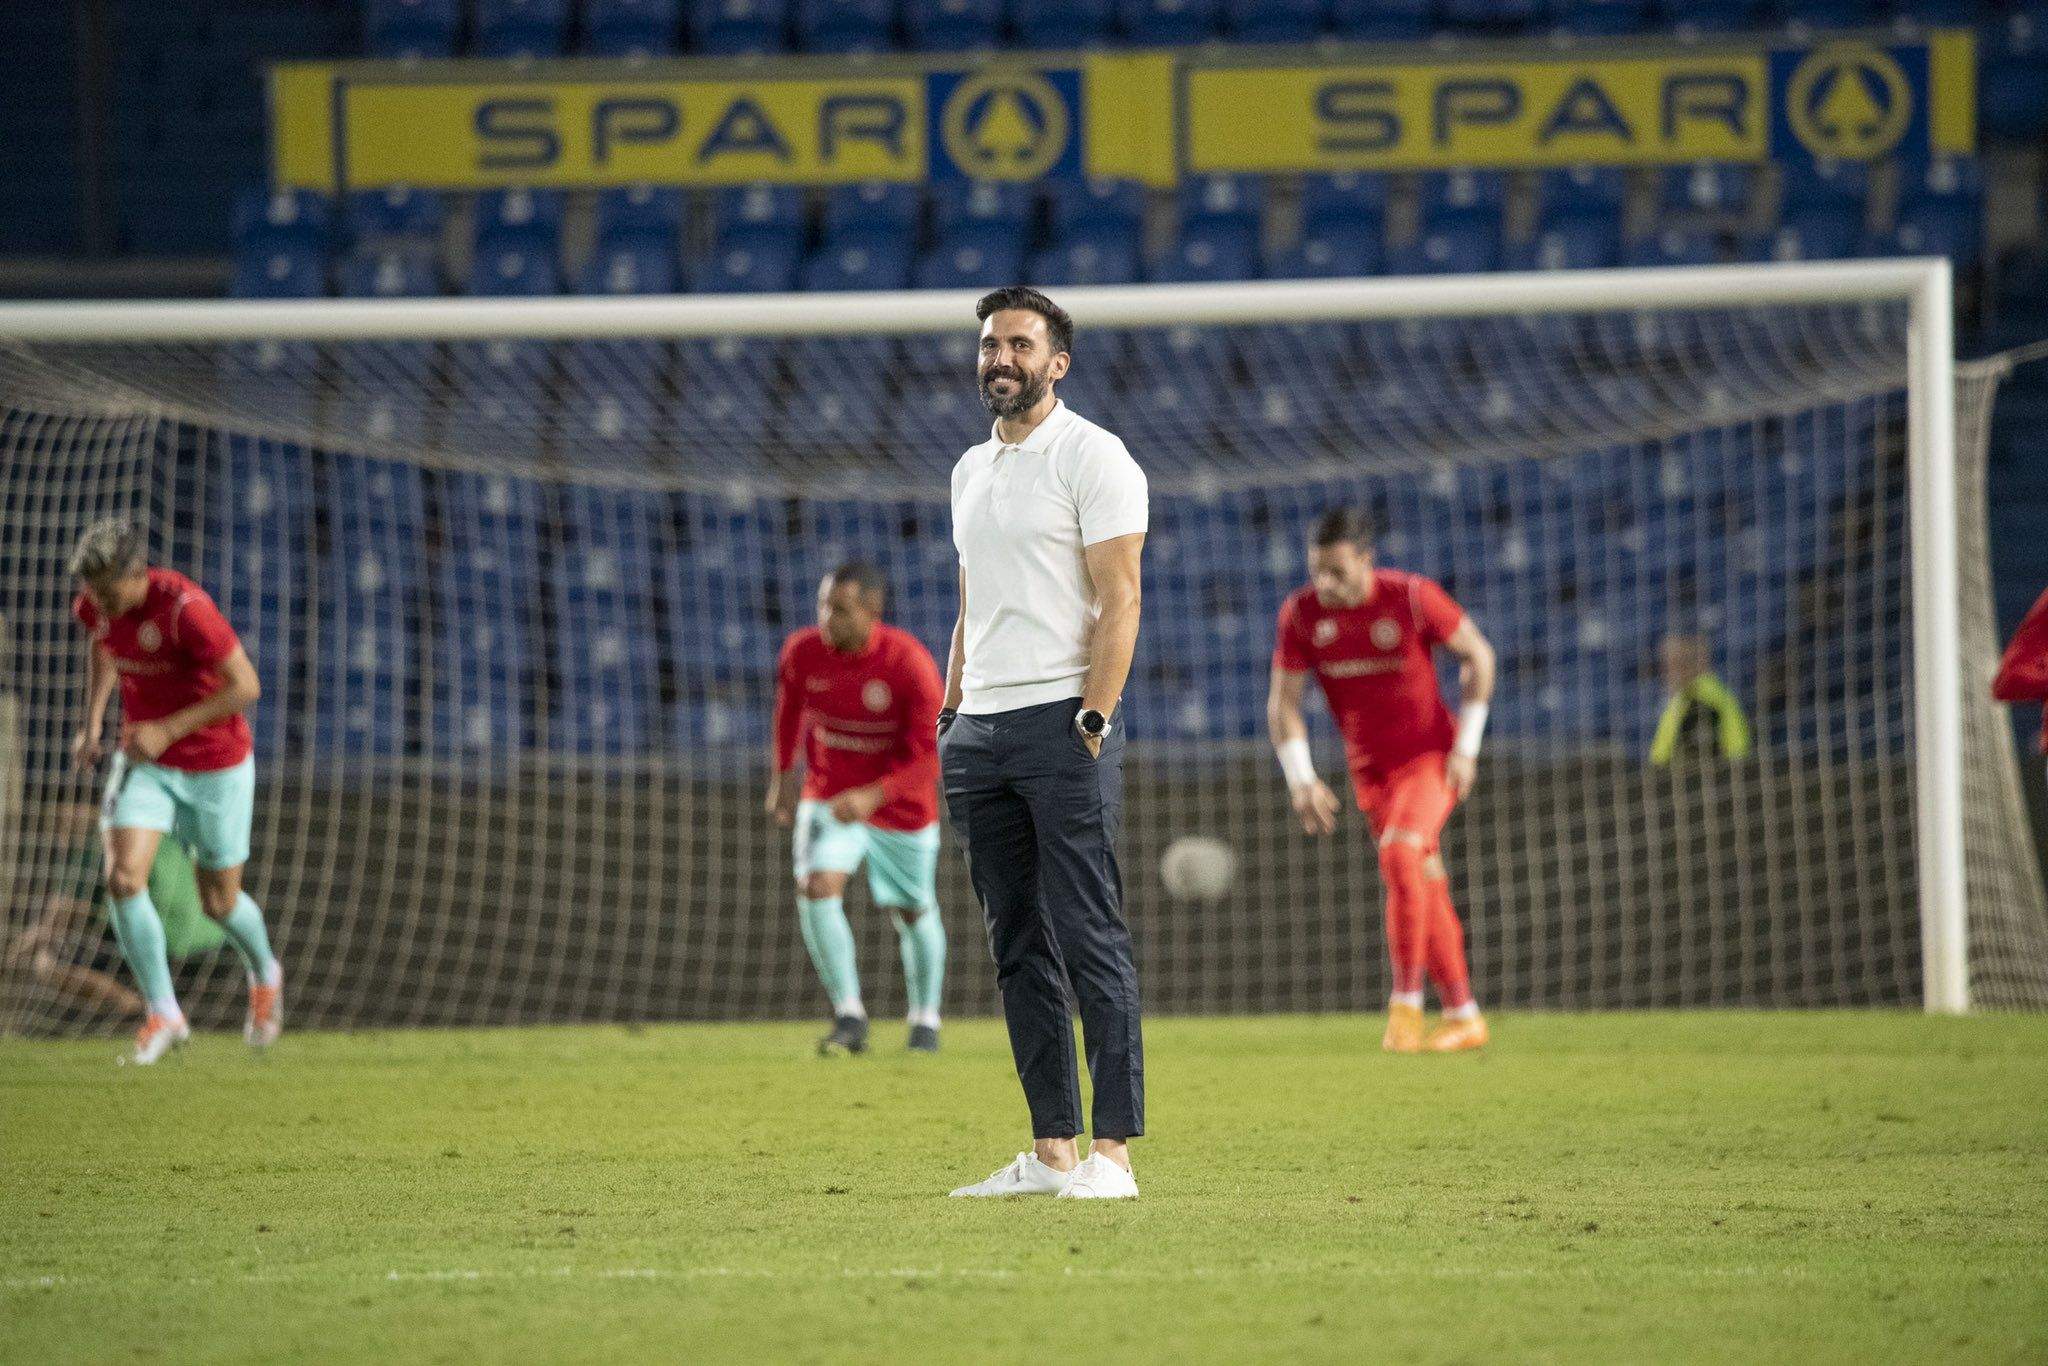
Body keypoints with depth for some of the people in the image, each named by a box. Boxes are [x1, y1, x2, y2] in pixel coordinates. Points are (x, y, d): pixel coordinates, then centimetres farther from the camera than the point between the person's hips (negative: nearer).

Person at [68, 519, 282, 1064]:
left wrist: (167, 730, -28)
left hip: (217, 764, -4)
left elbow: (246, 686, -24)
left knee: (219, 902, 9)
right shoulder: (94, 604, -10)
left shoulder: (186, 607, -30)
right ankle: (163, 1015, -5)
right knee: (123, 878, -17)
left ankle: (264, 973, 44)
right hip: (144, 761, 4)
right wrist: (92, 722, 5)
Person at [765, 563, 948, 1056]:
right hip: (827, 796, 2)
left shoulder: (910, 664, -25)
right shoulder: (802, 651, -14)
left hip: (901, 804, -2)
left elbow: (930, 754, -24)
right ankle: (849, 1019, -15)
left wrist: (873, 796, -36)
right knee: (816, 890, -21)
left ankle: (926, 1020, 35)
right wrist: (783, 774, 15)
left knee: (914, 913, 11)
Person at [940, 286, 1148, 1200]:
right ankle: (1050, 1150, 9)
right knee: (1017, 948, 7)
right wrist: (949, 721, 15)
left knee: (1090, 937, -10)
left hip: (1063, 721, -8)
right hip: (980, 729, 8)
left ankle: (1113, 1149, -11)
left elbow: (1118, 600, -11)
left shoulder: (1091, 457, -4)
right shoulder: (971, 470, 19)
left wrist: (1091, 723, -17)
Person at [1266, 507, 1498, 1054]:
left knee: (1401, 853, -27)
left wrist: (1466, 746, -8)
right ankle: (1464, 1017, 19)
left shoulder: (1412, 597, -18)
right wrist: (1301, 780, -10)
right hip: (1370, 771, 4)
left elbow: (1478, 655, -5)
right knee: (1425, 889, 8)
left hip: (1432, 756, -4)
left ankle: (1405, 1003, -22)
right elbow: (1283, 702, 1)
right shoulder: (1301, 614, -9)